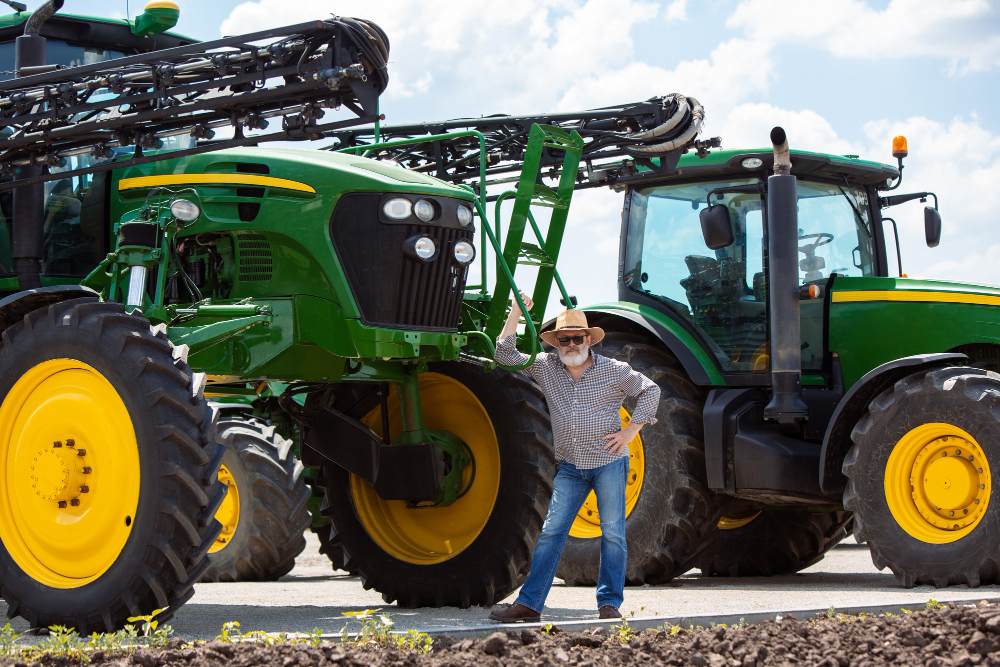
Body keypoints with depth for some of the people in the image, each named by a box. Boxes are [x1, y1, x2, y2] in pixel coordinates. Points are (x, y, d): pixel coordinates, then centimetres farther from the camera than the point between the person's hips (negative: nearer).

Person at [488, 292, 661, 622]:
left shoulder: (613, 370, -2)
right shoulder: (545, 367, 3)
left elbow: (650, 390, 8)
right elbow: (505, 355, 3)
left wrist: (630, 430, -2)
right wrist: (516, 313, -3)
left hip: (609, 461, -2)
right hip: (570, 467, 2)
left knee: (613, 533, -2)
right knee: (551, 532, -4)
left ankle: (610, 603, 6)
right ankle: (529, 604, -4)